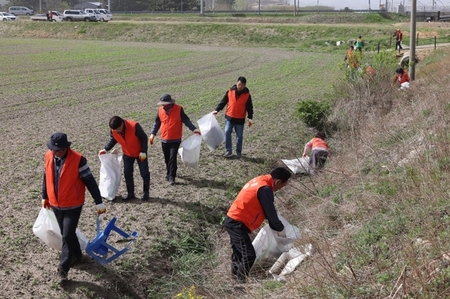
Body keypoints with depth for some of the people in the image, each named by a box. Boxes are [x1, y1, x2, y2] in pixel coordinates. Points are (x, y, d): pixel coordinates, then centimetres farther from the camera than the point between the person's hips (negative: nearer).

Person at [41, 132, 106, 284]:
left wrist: (98, 202, -13)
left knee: (67, 236, -4)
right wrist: (45, 197, 19)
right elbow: (46, 177, 11)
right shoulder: (48, 157, -6)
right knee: (66, 234, 19)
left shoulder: (78, 159, -22)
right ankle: (76, 256, 41)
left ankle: (63, 269, 5)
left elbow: (90, 182, -16)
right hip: (55, 205, 6)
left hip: (72, 206, -5)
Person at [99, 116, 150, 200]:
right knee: (127, 173, 4)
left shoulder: (134, 126, -33)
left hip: (140, 153, -4)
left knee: (144, 173, 0)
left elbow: (144, 138, -22)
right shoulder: (113, 130, -19)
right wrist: (106, 149, -10)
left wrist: (143, 152, -24)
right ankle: (130, 193, 16)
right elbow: (112, 139, 2)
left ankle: (146, 192, 15)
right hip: (127, 154, 4)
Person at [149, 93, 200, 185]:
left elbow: (186, 120, -6)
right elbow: (157, 123, 9)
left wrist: (194, 129, -16)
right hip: (164, 139, 4)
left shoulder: (179, 109, -10)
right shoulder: (160, 110, -1)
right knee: (167, 158, 13)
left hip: (175, 140, -4)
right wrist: (153, 134, 2)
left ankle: (172, 177, -3)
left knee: (172, 158, -9)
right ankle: (169, 173, 33)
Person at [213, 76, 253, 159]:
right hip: (229, 117, 1)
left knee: (239, 136, 7)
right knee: (227, 133, -5)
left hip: (240, 119, -1)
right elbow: (223, 101, 4)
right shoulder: (230, 91, -3)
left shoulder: (247, 94, -6)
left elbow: (249, 107, -2)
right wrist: (217, 110, -3)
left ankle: (239, 152, 20)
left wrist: (250, 118, -9)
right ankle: (228, 151, 3)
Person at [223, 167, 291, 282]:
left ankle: (236, 276, 38)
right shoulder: (264, 189, -20)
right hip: (238, 224, -11)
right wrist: (280, 229, 2)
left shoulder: (260, 181, 10)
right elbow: (270, 212, -13)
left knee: (239, 251, 24)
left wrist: (276, 225, 22)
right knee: (249, 255, -10)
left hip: (232, 220, 11)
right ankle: (241, 281, 0)